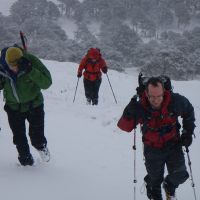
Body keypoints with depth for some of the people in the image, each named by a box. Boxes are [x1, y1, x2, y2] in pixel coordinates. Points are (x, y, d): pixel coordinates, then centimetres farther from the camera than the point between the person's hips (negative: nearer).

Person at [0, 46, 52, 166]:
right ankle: (25, 158, 32)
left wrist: (29, 71, -44)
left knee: (37, 135, 5)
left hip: (34, 105, -2)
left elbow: (46, 83, -33)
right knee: (19, 137, 8)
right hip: (13, 106, 2)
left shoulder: (31, 61, -28)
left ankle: (41, 146, 40)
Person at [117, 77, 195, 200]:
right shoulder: (140, 107, -25)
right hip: (152, 149, -1)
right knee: (155, 178, 13)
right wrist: (129, 113, -41)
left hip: (173, 145, 1)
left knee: (180, 175, -5)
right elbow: (125, 127, -22)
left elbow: (189, 111, 0)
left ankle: (169, 186, 33)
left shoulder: (176, 101, -23)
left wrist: (188, 132, -1)